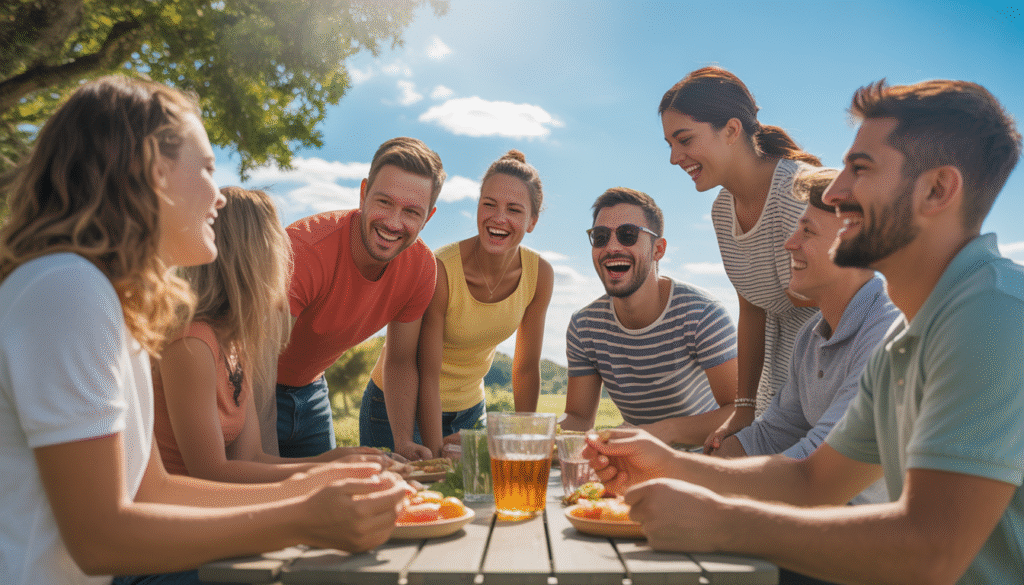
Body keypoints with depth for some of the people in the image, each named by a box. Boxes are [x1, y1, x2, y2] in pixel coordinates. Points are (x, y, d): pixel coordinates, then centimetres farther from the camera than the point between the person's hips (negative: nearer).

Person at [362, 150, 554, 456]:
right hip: (399, 407, -4)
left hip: (469, 408, 4)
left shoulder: (540, 274, -13)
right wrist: (437, 453, -26)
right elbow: (427, 375, -24)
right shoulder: (439, 270, -28)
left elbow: (526, 368, -3)